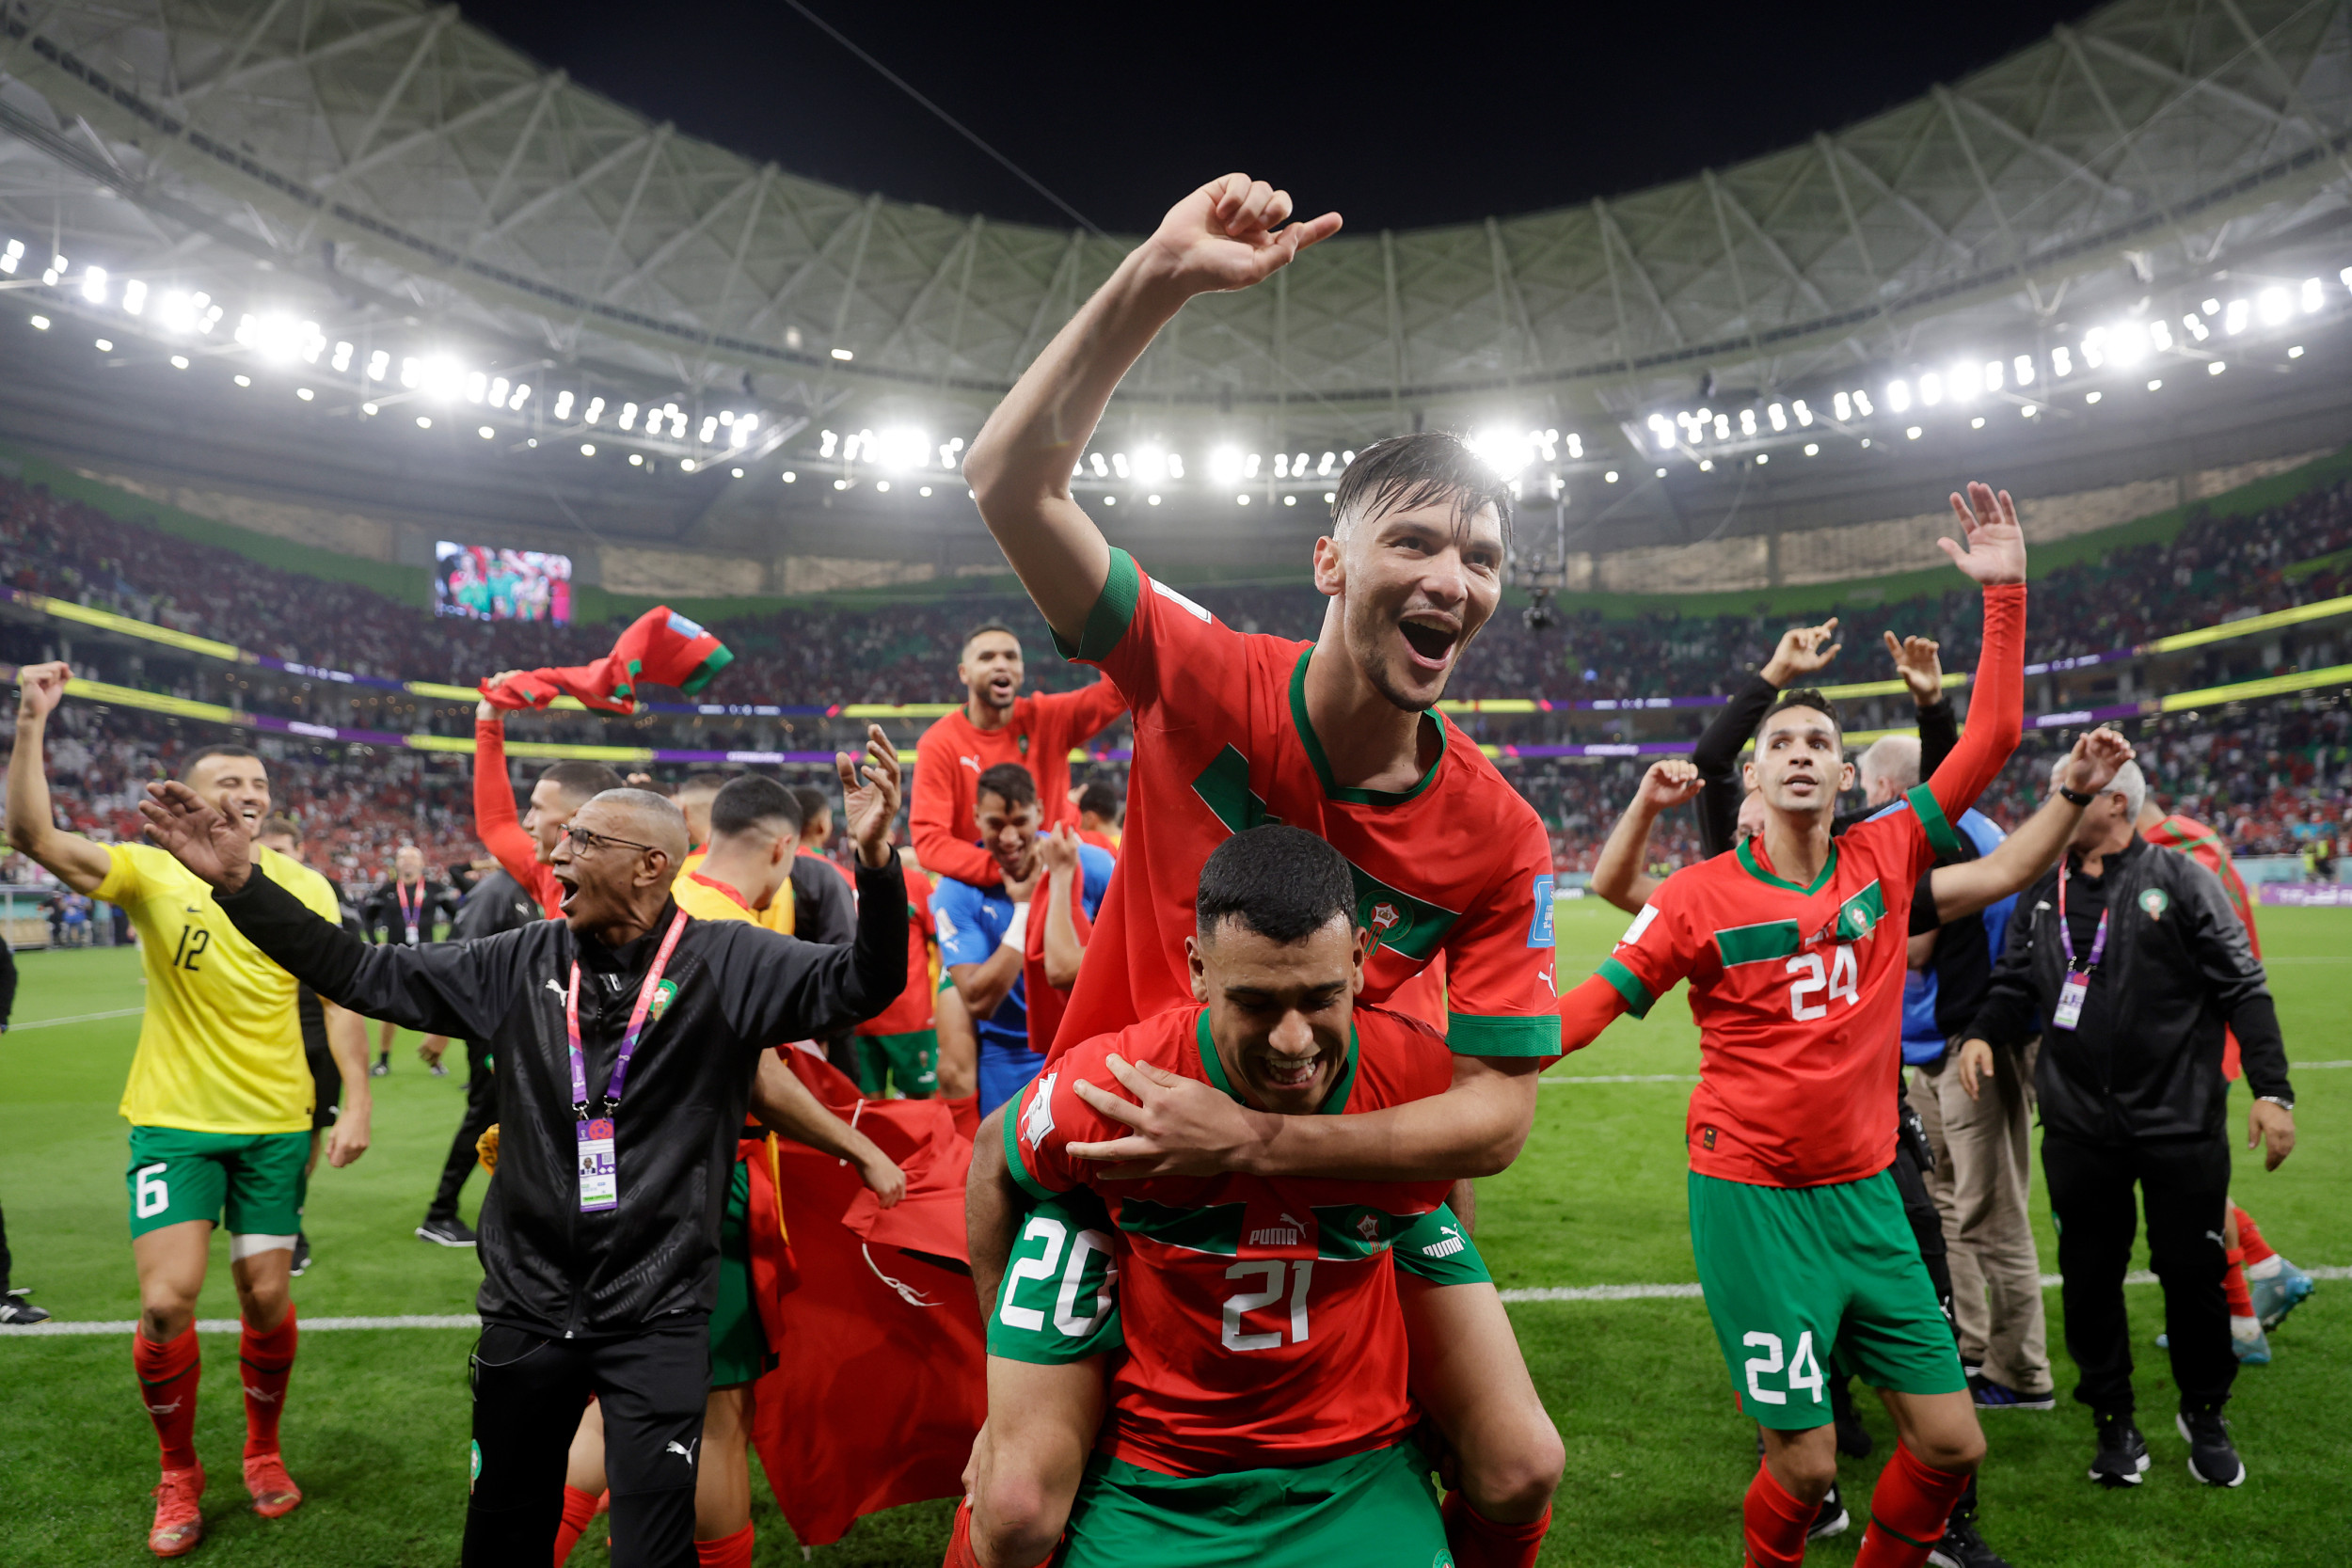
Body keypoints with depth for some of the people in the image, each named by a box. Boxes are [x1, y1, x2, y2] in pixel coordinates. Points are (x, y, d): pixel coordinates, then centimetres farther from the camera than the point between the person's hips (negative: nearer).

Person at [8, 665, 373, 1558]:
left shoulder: (303, 887, -1)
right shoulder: (150, 872, -5)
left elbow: (339, 998, 1)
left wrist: (356, 1104, -5)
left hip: (278, 1123, 1)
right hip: (174, 1120, -1)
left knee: (266, 1296, 6)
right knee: (167, 1301, -7)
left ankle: (263, 1452, 32)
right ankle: (178, 1477, 19)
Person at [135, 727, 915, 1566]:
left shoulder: (727, 962, -10)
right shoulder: (522, 963, 2)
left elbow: (859, 985, -20)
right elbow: (365, 975, 8)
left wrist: (875, 863, -38)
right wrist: (240, 884, 2)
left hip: (658, 1314, -4)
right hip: (526, 1304, 4)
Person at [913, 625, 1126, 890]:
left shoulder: (1046, 717, 1)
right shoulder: (939, 744, -7)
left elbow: (1114, 694, -12)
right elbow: (929, 840, -15)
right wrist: (1001, 868, -29)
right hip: (977, 886, -2)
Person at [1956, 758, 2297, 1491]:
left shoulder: (2179, 881, -4)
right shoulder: (2042, 894, 8)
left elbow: (2242, 989, -4)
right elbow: (2015, 982, 11)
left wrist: (2271, 1089, -9)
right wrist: (1983, 1034, -9)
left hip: (2180, 1121, -3)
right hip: (2079, 1126, 3)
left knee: (2193, 1271, 9)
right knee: (2090, 1278, 8)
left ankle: (2205, 1414, 32)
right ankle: (2114, 1422, 25)